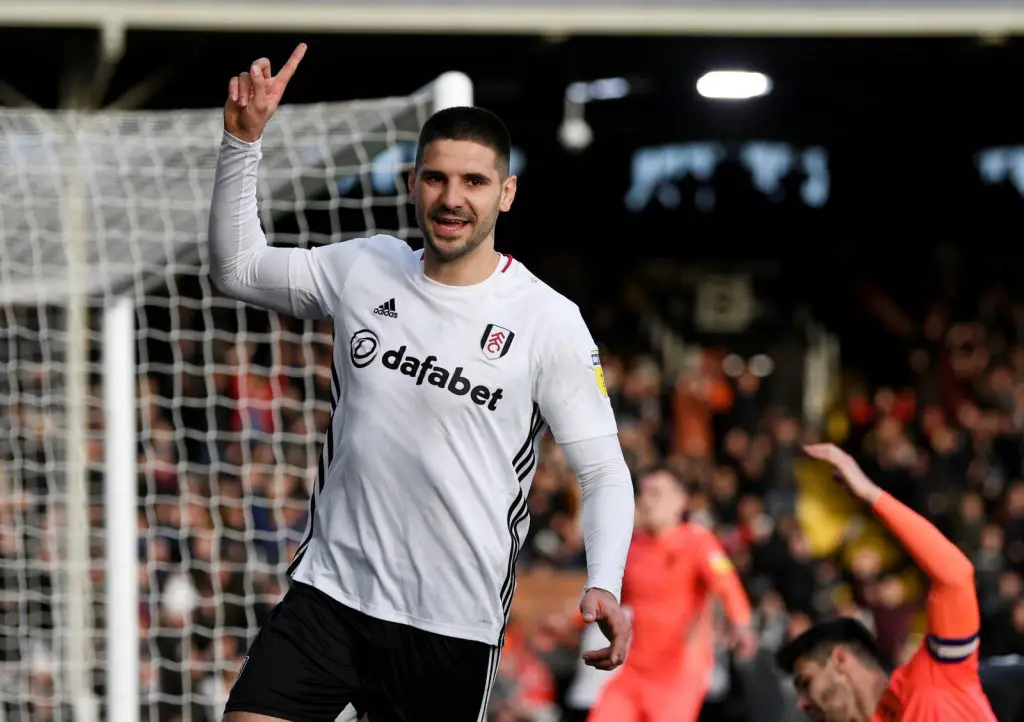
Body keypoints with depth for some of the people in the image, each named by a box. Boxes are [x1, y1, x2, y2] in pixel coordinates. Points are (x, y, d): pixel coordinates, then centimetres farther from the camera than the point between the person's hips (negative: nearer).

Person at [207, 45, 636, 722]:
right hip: (330, 592, 2)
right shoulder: (365, 269, 4)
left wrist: (604, 584, -21)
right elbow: (237, 267, 15)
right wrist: (244, 138, 4)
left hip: (456, 627, -2)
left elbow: (604, 470, -4)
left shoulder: (550, 321, -6)